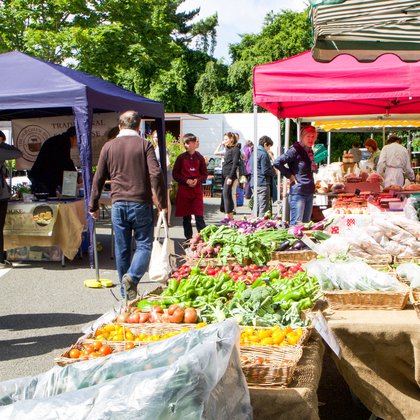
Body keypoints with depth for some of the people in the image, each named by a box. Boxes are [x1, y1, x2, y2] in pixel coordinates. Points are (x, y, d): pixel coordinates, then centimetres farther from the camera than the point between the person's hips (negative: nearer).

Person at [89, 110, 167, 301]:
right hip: (141, 203, -3)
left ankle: (126, 294, 16)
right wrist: (162, 202, -5)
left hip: (118, 204, 3)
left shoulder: (109, 146, 7)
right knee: (144, 245, 6)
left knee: (122, 249, 10)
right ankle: (132, 276, -19)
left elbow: (98, 178, 9)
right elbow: (156, 174, -12)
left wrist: (93, 206, 16)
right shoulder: (144, 145, -1)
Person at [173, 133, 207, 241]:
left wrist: (197, 180, -12)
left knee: (199, 216, -6)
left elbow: (204, 174, 7)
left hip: (197, 189, 0)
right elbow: (175, 174, 2)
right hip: (184, 190, 1)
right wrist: (186, 180, -11)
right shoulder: (181, 157, 0)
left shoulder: (199, 158, 2)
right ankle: (188, 238, 18)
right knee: (186, 216, 8)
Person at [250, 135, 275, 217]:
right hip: (263, 183, -9)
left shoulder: (254, 153, 16)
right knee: (264, 208, -6)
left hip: (254, 183, 9)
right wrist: (274, 171, 0)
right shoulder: (263, 154, -12)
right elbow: (265, 171, -17)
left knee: (256, 207, 14)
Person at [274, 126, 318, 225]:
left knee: (306, 223, 12)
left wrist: (314, 165, 7)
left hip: (309, 192, 9)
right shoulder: (295, 150, -11)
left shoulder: (310, 152, 14)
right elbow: (277, 162, -19)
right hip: (298, 192, -8)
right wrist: (290, 175, -13)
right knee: (296, 223, -9)